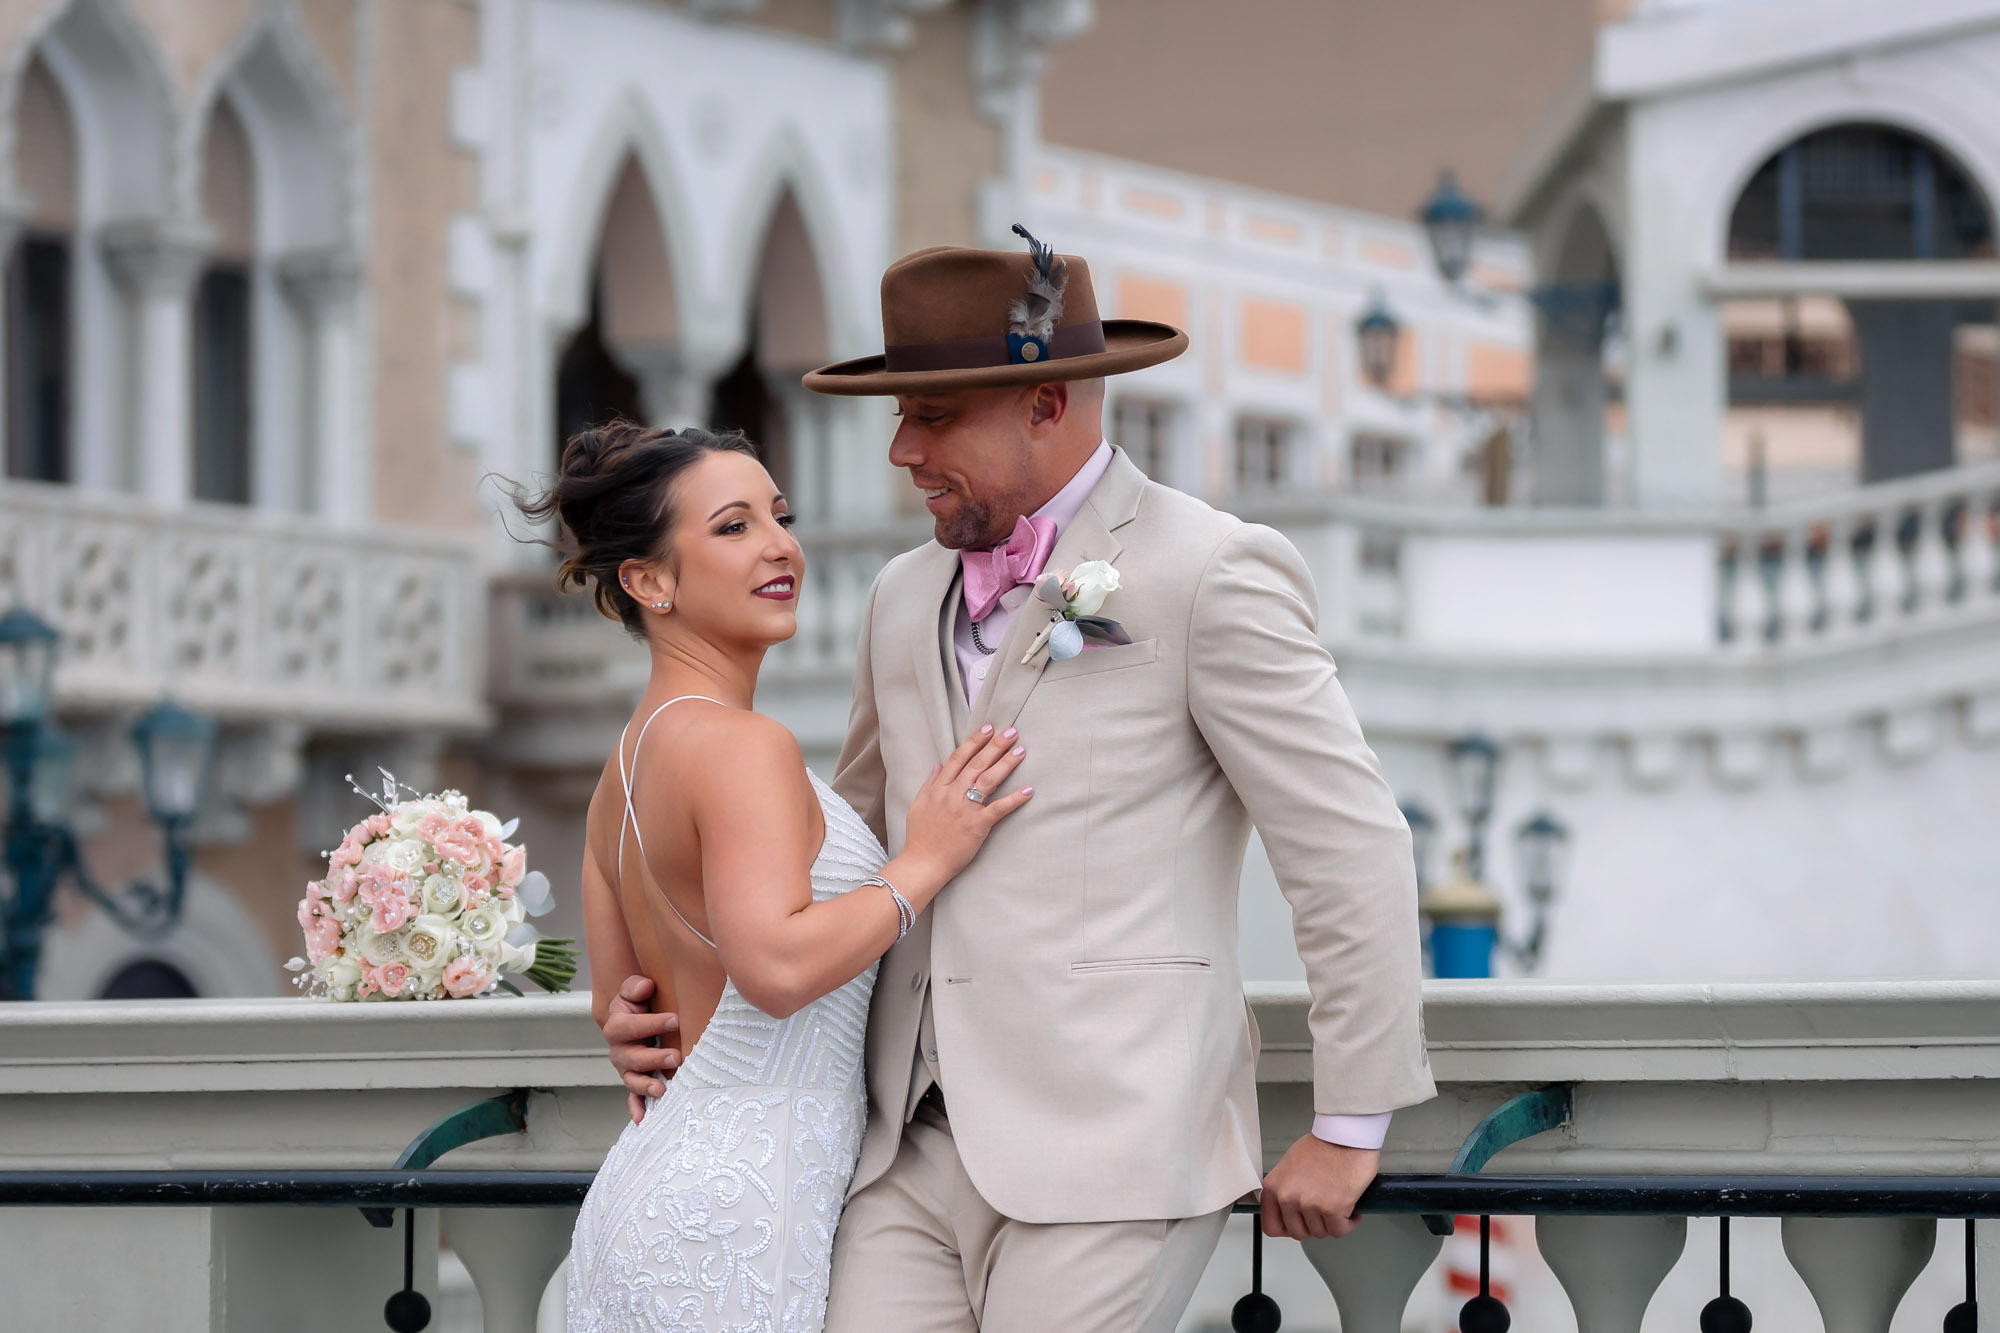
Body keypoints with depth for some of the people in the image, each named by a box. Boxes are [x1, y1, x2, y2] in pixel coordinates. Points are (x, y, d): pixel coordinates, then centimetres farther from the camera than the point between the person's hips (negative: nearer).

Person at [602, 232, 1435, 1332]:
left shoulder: (1210, 573, -4)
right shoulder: (908, 598, 17)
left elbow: (1352, 848, -5)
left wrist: (1349, 1127, -3)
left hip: (1105, 1159, -6)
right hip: (915, 1153, 6)